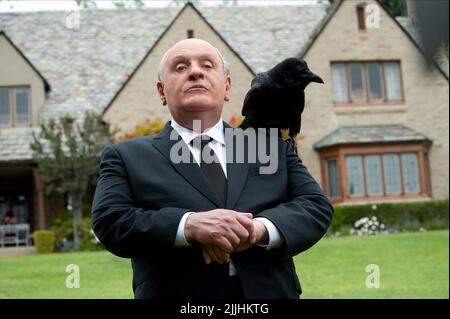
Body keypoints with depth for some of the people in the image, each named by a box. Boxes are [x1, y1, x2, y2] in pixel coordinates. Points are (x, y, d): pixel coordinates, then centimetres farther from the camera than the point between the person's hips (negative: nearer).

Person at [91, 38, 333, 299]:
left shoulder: (273, 148, 10)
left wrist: (258, 228, -19)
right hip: (178, 293, -2)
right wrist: (190, 225, -24)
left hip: (269, 291, 2)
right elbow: (109, 221, -9)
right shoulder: (126, 158, 4)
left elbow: (317, 206, 0)